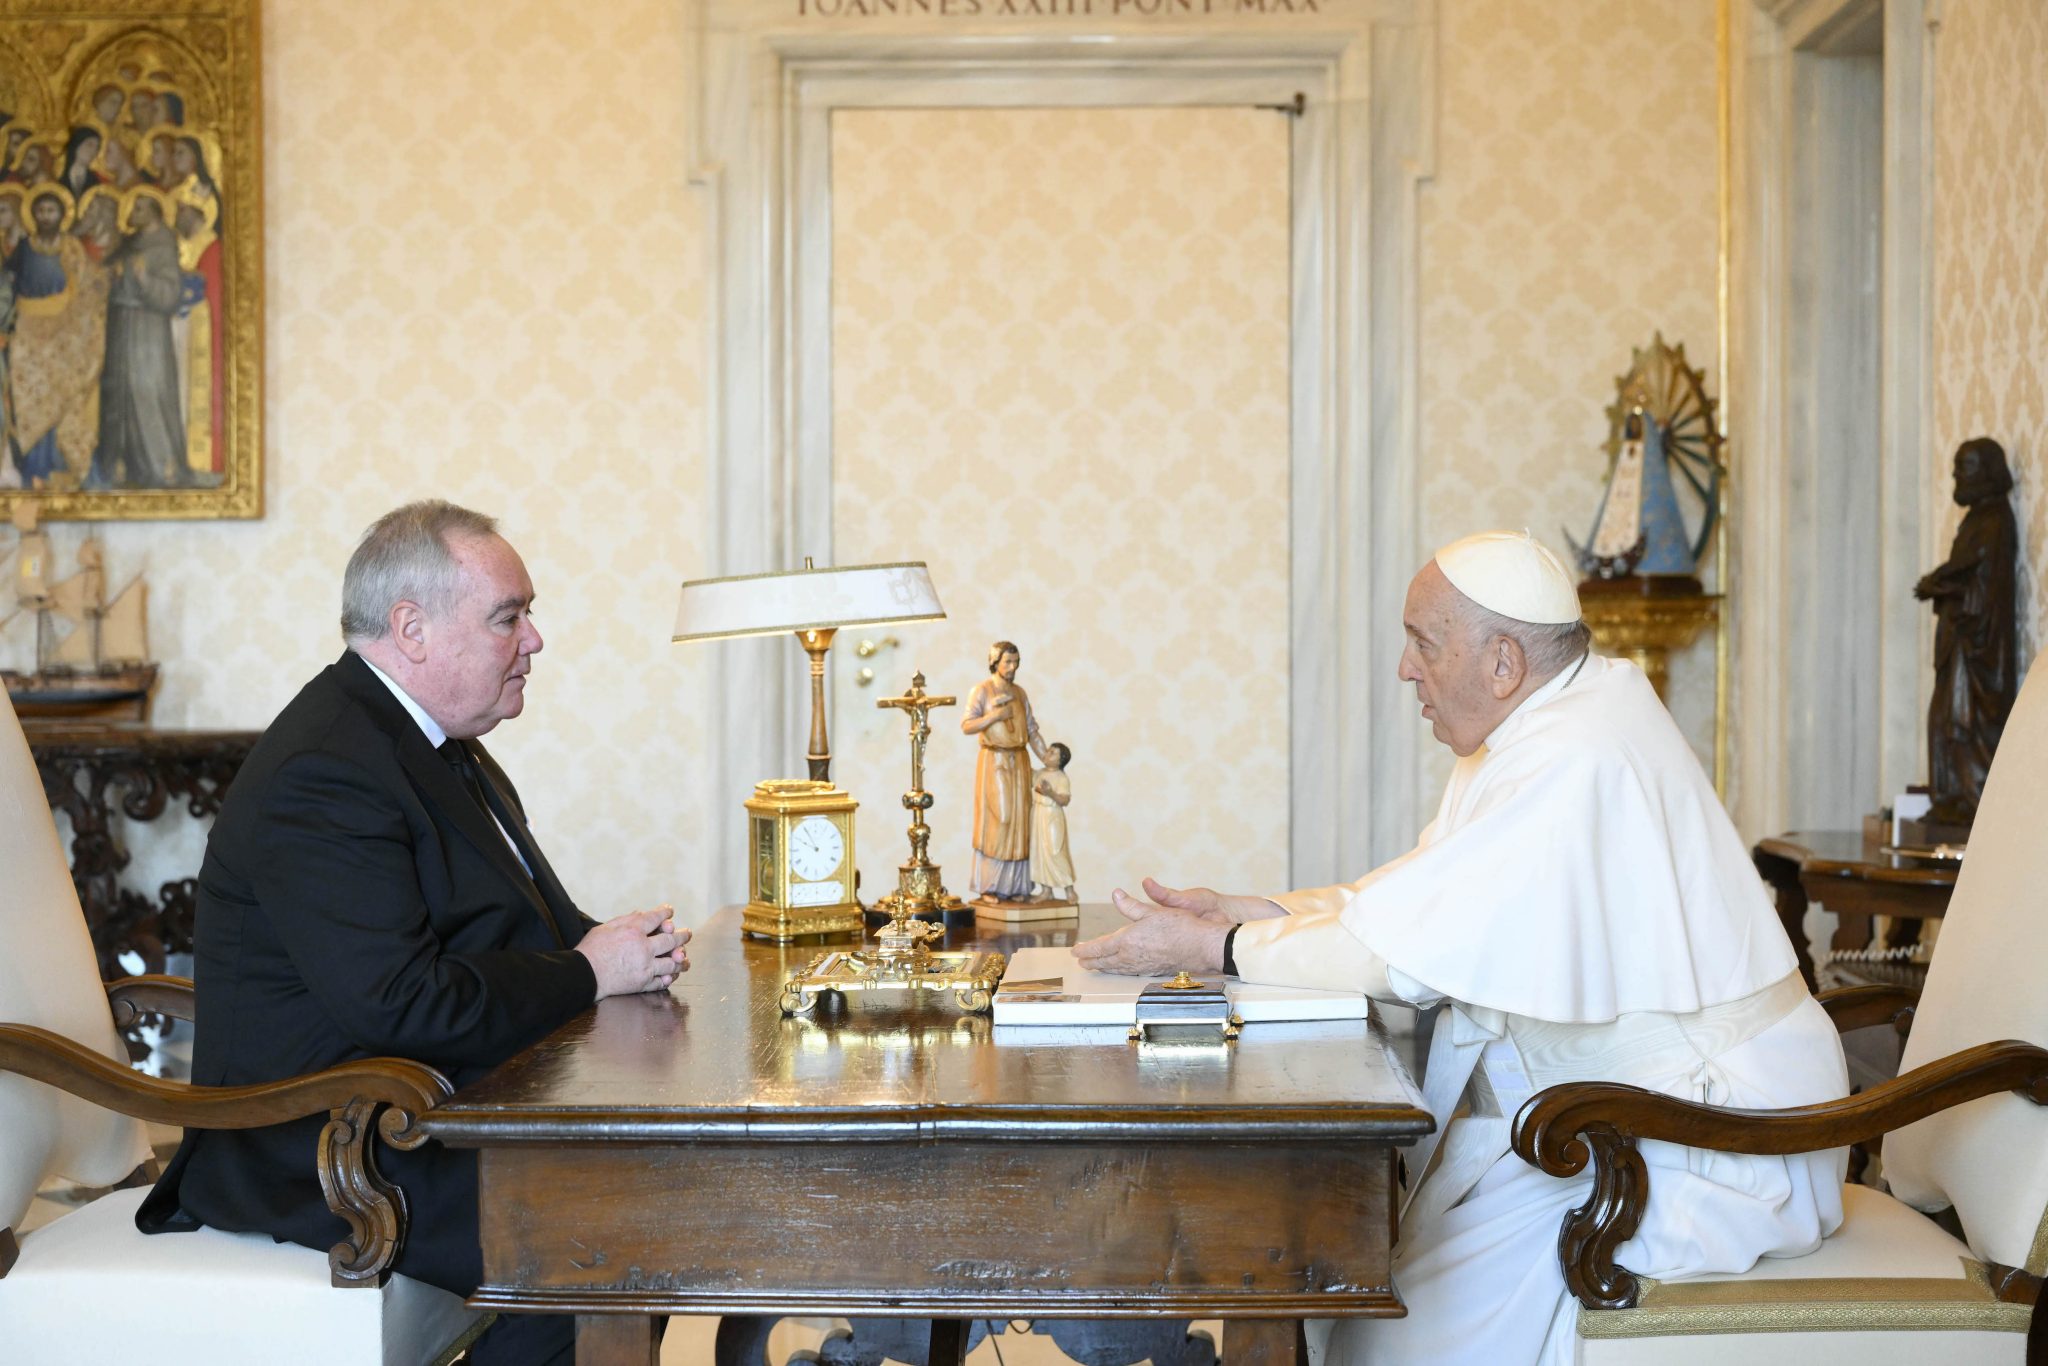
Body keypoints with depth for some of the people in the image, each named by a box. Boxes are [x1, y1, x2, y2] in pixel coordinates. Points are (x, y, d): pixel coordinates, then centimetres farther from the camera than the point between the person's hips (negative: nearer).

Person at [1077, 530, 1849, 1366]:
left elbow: (1405, 951, -23)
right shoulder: (1545, 725, 8)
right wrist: (1246, 912, 1)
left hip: (1705, 1137, -10)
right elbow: (1413, 898, 11)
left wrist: (1210, 948, -14)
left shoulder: (1572, 762, -25)